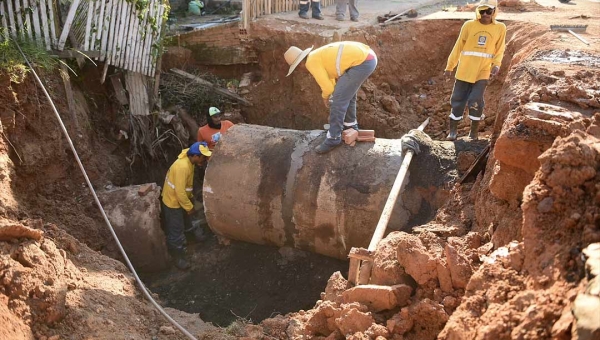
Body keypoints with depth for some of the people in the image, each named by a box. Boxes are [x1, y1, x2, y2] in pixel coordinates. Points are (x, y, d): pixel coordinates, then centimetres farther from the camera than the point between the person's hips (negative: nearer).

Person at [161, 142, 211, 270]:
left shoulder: (188, 161, -5)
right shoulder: (182, 167, -36)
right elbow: (180, 192, -32)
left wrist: (190, 196, 18)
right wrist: (189, 207, -21)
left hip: (180, 199, 9)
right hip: (172, 201, -9)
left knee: (185, 219, 33)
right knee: (176, 231, 5)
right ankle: (178, 258, 19)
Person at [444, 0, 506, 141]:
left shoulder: (500, 28, 3)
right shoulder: (469, 25, 0)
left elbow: (499, 50, 7)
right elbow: (458, 47, 6)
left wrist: (496, 65, -12)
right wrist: (449, 66, 7)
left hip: (483, 72, -1)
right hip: (464, 70, 1)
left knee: (476, 102, -9)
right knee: (457, 100, 5)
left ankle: (474, 133, 8)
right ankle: (452, 131, 17)